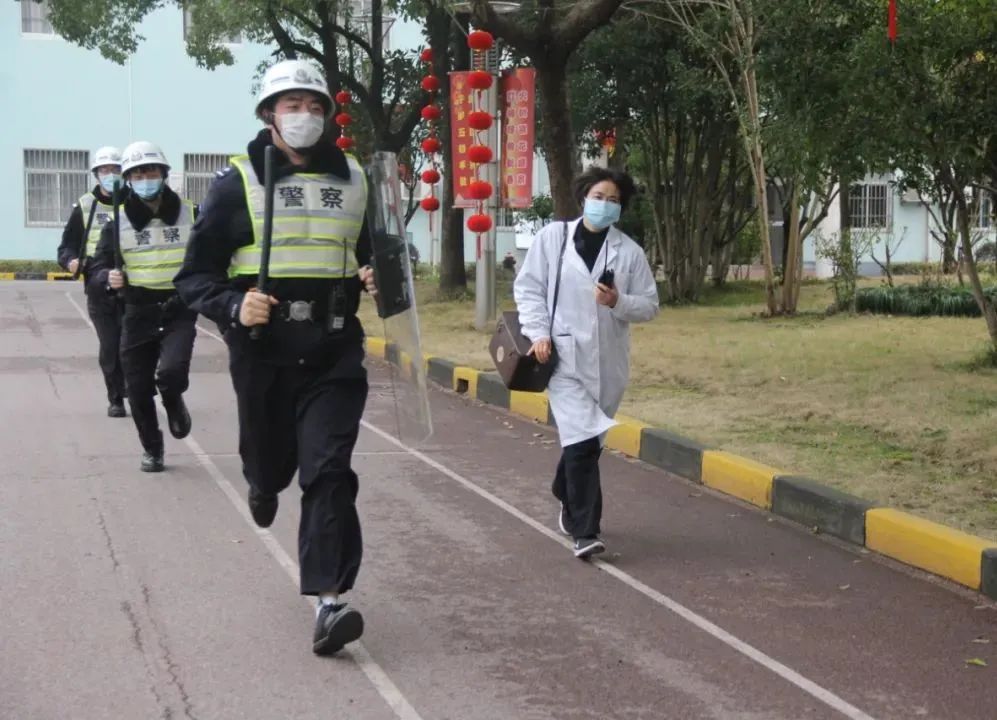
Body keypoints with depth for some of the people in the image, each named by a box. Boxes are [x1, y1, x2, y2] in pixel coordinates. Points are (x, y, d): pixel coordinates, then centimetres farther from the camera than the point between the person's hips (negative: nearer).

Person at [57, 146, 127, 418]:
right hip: (99, 289, 1)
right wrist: (71, 261, -13)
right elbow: (66, 247, 9)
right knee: (109, 347, 0)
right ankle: (116, 400, 13)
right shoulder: (84, 207, 7)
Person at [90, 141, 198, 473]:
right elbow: (99, 265, 4)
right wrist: (109, 278, -18)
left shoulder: (189, 215, -1)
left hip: (179, 311, -2)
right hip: (139, 314, 2)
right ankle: (151, 449, 27)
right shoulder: (118, 221, -1)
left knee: (172, 370, -23)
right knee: (138, 389, 5)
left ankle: (173, 401, 13)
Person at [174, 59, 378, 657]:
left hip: (335, 353, 1)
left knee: (329, 471, -11)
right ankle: (264, 484, 54)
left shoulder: (353, 180, 9)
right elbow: (197, 275, -1)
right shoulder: (238, 183, -2)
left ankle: (330, 600, -14)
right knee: (272, 461, 15)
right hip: (264, 351, -1)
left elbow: (377, 251, 22)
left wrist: (374, 278, -1)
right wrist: (233, 308, -20)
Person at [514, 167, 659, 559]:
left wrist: (618, 302, -14)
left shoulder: (629, 251, 2)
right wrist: (538, 332, -8)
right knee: (582, 442, -13)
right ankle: (584, 531, -9)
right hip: (564, 356, -3)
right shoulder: (553, 237, 0)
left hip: (607, 361, 3)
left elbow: (650, 305, 5)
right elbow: (528, 287, 3)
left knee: (584, 441, 16)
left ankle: (569, 500, 43)